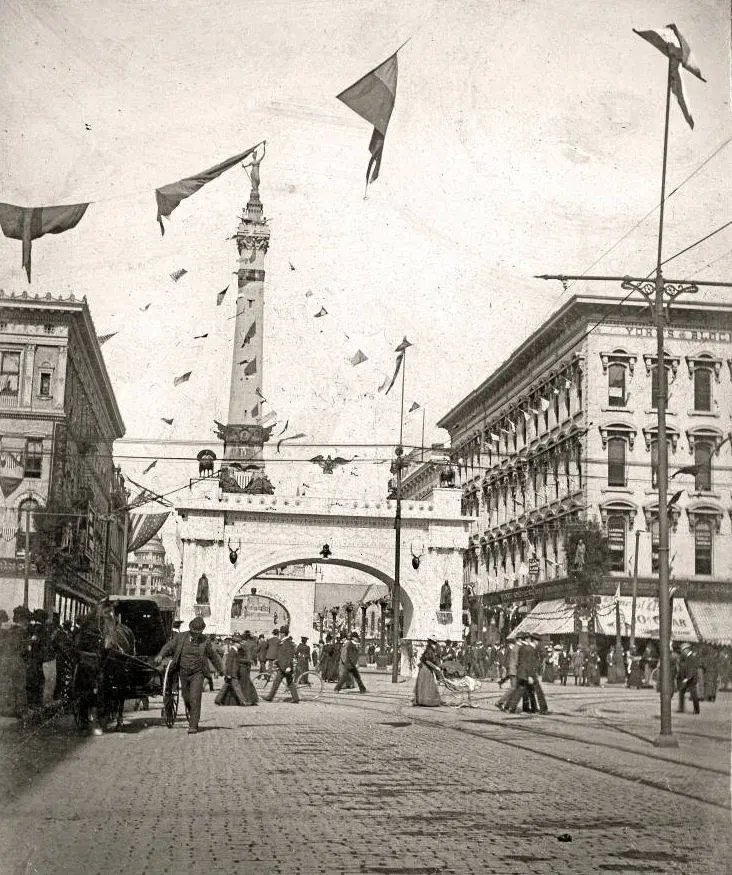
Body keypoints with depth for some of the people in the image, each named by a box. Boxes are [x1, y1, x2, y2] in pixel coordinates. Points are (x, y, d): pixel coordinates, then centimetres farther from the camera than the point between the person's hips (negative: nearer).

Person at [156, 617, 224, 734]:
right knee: (186, 698, 11)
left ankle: (193, 726, -9)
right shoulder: (182, 637, -1)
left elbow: (213, 656, 10)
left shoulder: (205, 641, -2)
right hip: (183, 673, 2)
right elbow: (169, 646, -4)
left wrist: (221, 669, 21)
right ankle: (192, 717, 37)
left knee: (195, 699, -12)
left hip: (197, 674, -2)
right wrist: (161, 655, -24)